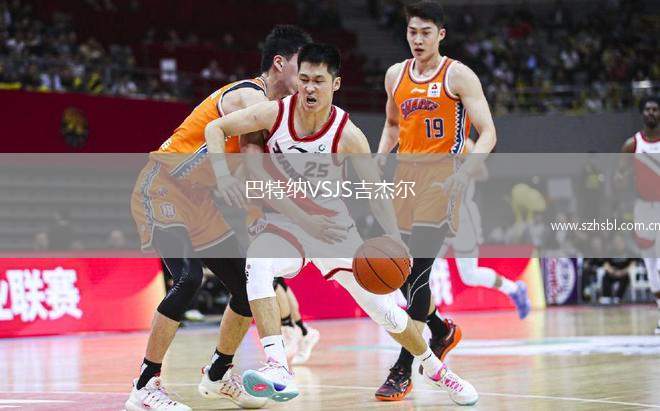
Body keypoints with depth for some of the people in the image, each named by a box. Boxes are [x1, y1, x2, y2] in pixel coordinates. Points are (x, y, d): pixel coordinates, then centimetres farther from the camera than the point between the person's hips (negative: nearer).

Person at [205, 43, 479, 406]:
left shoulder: (347, 135, -20)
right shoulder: (274, 114, -18)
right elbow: (215, 128, -9)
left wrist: (395, 241, -17)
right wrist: (222, 174, -25)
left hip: (334, 227, 0)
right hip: (285, 223, 0)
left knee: (383, 309, 5)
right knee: (256, 264, -34)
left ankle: (435, 369, 33)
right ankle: (278, 370, -40)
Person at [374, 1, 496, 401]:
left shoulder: (458, 75, -7)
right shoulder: (396, 75, 11)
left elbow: (488, 134, -11)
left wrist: (464, 173, -26)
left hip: (441, 181, -6)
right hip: (405, 179, 6)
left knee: (417, 274, -14)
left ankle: (402, 372, -11)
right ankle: (443, 330, 36)